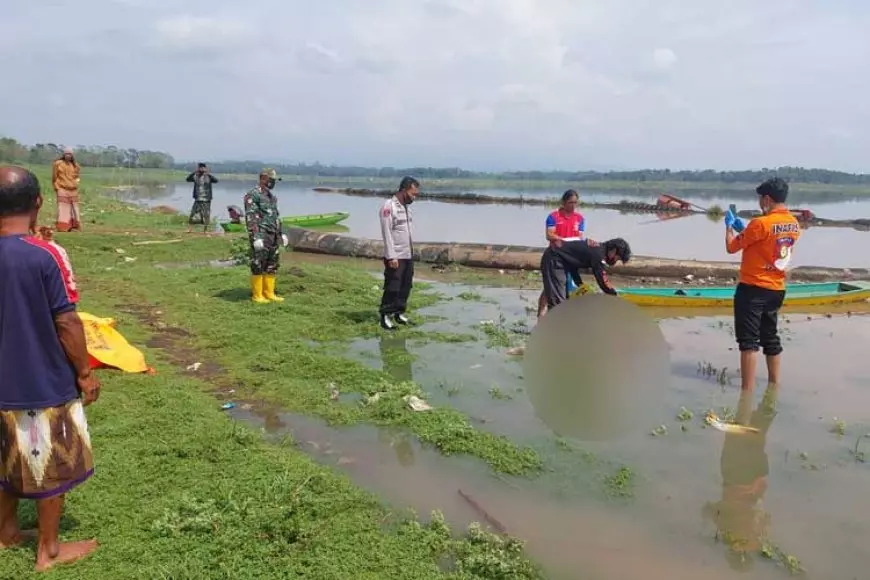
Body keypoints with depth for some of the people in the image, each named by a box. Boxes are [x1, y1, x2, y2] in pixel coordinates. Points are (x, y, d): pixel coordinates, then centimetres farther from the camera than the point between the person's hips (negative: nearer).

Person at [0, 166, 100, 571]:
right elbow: (66, 324, -17)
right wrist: (85, 373, -6)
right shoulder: (47, 255, -20)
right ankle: (49, 550, 23)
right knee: (50, 465, 10)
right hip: (46, 384, -5)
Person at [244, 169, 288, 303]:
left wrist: (282, 233, 20)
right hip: (261, 237, -9)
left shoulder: (272, 196, 17)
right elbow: (250, 218, -17)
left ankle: (269, 293, 17)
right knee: (258, 266, -3)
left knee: (272, 266, 10)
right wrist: (256, 238, -24)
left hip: (273, 237, 9)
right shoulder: (252, 195, -11)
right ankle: (257, 295, 4)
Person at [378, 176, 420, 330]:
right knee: (392, 288, -3)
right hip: (395, 257, -8)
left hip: (408, 256, 8)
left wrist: (411, 252, 11)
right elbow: (387, 233, -17)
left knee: (405, 287, 11)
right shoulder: (389, 206, -13)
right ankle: (385, 317, 6)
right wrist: (391, 257, -20)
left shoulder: (406, 207, 12)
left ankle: (399, 313, 22)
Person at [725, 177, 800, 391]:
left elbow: (731, 247, -8)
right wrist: (744, 228, 20)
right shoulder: (794, 224, 5)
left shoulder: (761, 223, -19)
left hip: (752, 289, -8)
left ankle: (748, 390, -2)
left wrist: (729, 226, 9)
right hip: (777, 289, 8)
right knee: (770, 337, 18)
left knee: (749, 341, -3)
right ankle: (774, 384, 28)